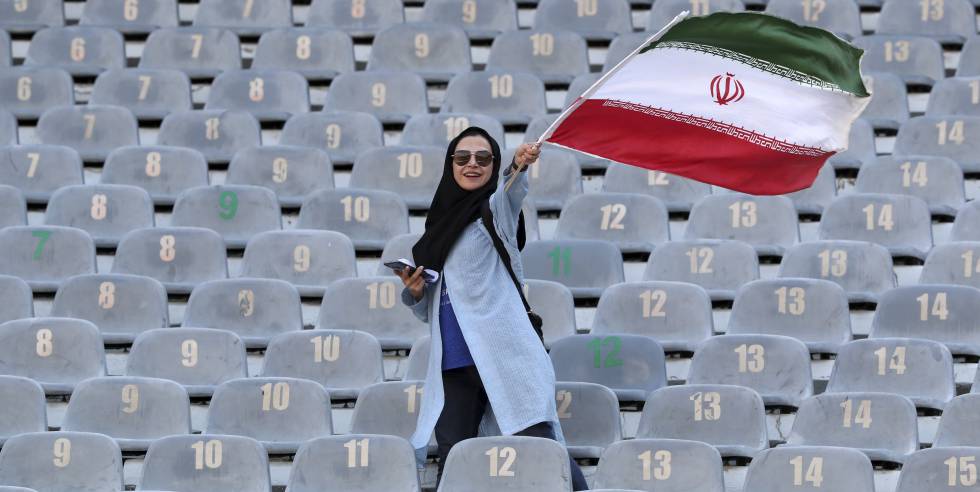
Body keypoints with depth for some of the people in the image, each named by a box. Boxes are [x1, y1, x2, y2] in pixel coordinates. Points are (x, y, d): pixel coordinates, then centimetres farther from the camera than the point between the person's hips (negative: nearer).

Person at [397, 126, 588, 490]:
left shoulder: (497, 208, 5)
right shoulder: (442, 221, 20)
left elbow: (513, 191, -21)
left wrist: (519, 168, -43)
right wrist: (414, 292, 2)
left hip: (503, 356, -5)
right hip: (453, 363, 6)